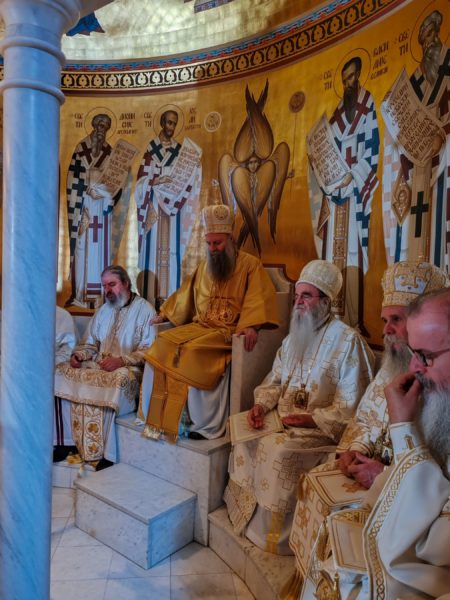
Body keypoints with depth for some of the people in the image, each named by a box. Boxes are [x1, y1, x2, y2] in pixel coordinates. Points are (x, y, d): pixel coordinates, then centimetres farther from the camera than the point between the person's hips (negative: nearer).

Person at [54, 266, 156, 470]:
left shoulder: (145, 309, -3)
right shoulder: (103, 311, 18)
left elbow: (149, 350, -12)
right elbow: (91, 344, 20)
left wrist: (121, 360, -23)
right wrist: (79, 354, -1)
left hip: (128, 369, -6)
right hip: (98, 366, 7)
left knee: (117, 381, -37)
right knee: (62, 372, -12)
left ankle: (107, 454, -25)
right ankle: (65, 441, -7)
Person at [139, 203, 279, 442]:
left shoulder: (250, 265, 0)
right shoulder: (205, 266, 19)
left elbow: (260, 298, -12)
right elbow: (186, 293, 30)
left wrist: (251, 325, -28)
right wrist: (165, 314, 27)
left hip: (229, 331, -6)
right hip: (199, 327, 6)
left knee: (194, 353, -32)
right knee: (162, 346, -15)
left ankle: (206, 424, -18)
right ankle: (159, 414, -6)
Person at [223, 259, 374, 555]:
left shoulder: (348, 341, -14)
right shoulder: (294, 337, 10)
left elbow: (350, 408, -15)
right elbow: (275, 380, 15)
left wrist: (312, 420, -21)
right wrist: (261, 404, -3)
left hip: (323, 430, -7)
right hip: (284, 420, 7)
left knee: (280, 451, -26)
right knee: (246, 440, -10)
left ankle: (275, 537, -2)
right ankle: (244, 510, 11)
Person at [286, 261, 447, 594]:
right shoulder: (395, 363, 6)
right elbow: (366, 416, 15)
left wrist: (387, 474, -23)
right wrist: (354, 449, -2)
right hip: (376, 462, 8)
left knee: (339, 508, -17)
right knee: (315, 483, 2)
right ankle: (307, 578, 19)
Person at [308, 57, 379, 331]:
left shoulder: (368, 106, 3)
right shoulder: (338, 111, 18)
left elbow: (372, 149, -4)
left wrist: (352, 176, -15)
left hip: (354, 193, -5)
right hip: (334, 193, 5)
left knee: (352, 256, -7)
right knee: (333, 255, 3)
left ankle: (354, 321, 0)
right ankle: (334, 316, 12)